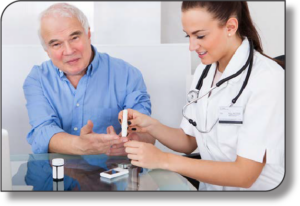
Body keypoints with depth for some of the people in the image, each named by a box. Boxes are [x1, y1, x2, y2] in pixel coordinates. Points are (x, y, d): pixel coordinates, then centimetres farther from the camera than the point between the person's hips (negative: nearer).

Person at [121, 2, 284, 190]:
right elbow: (189, 142, 7)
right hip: (209, 185, 5)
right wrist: (151, 126, -9)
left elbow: (244, 175, -20)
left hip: (254, 187, -5)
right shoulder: (204, 71, 2)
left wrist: (165, 160, -22)